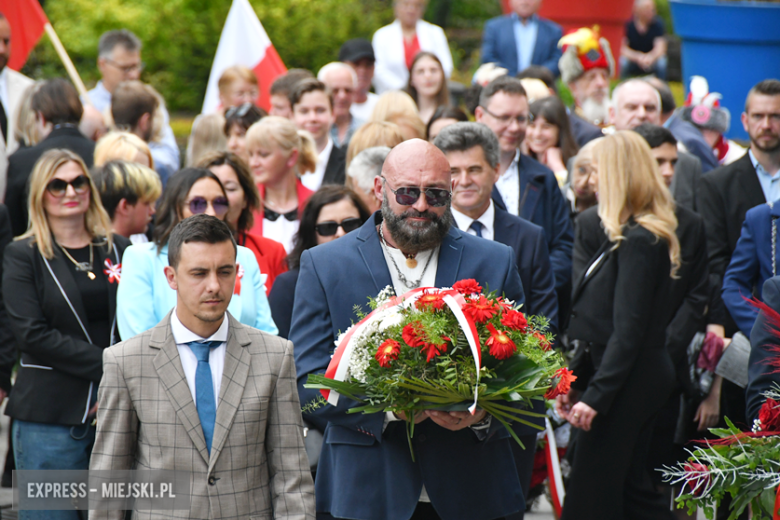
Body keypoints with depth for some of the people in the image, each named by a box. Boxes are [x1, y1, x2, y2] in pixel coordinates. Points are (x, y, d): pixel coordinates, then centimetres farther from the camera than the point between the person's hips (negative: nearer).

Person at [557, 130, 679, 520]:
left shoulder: (639, 241, -17)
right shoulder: (628, 236, 14)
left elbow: (628, 330, -22)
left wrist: (595, 395, -24)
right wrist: (575, 381, 15)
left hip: (629, 382, -10)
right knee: (630, 488, 14)